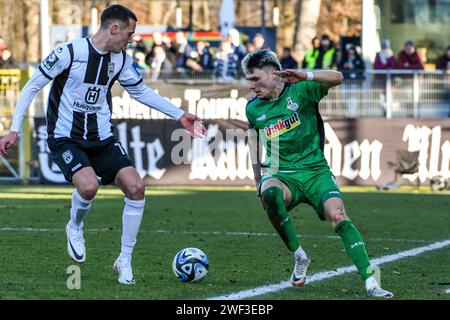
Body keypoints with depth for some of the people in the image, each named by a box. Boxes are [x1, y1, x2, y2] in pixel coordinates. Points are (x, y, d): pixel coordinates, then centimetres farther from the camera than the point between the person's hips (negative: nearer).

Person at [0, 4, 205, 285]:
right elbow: (33, 86, -9)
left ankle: (125, 261, 2)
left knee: (136, 187, -13)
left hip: (102, 138, 5)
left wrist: (179, 115, 15)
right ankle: (75, 228, 5)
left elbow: (141, 91, 19)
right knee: (89, 186, -31)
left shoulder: (121, 60, 2)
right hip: (65, 138, -5)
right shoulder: (70, 52, -16)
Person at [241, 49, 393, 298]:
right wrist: (258, 182, 21)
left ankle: (370, 283, -27)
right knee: (269, 193, -35)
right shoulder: (253, 108, 8)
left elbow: (337, 78, -15)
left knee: (338, 216, -24)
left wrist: (305, 77, -30)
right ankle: (299, 257, -19)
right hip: (282, 176, 1)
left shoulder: (300, 90, -2)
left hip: (316, 172, -1)